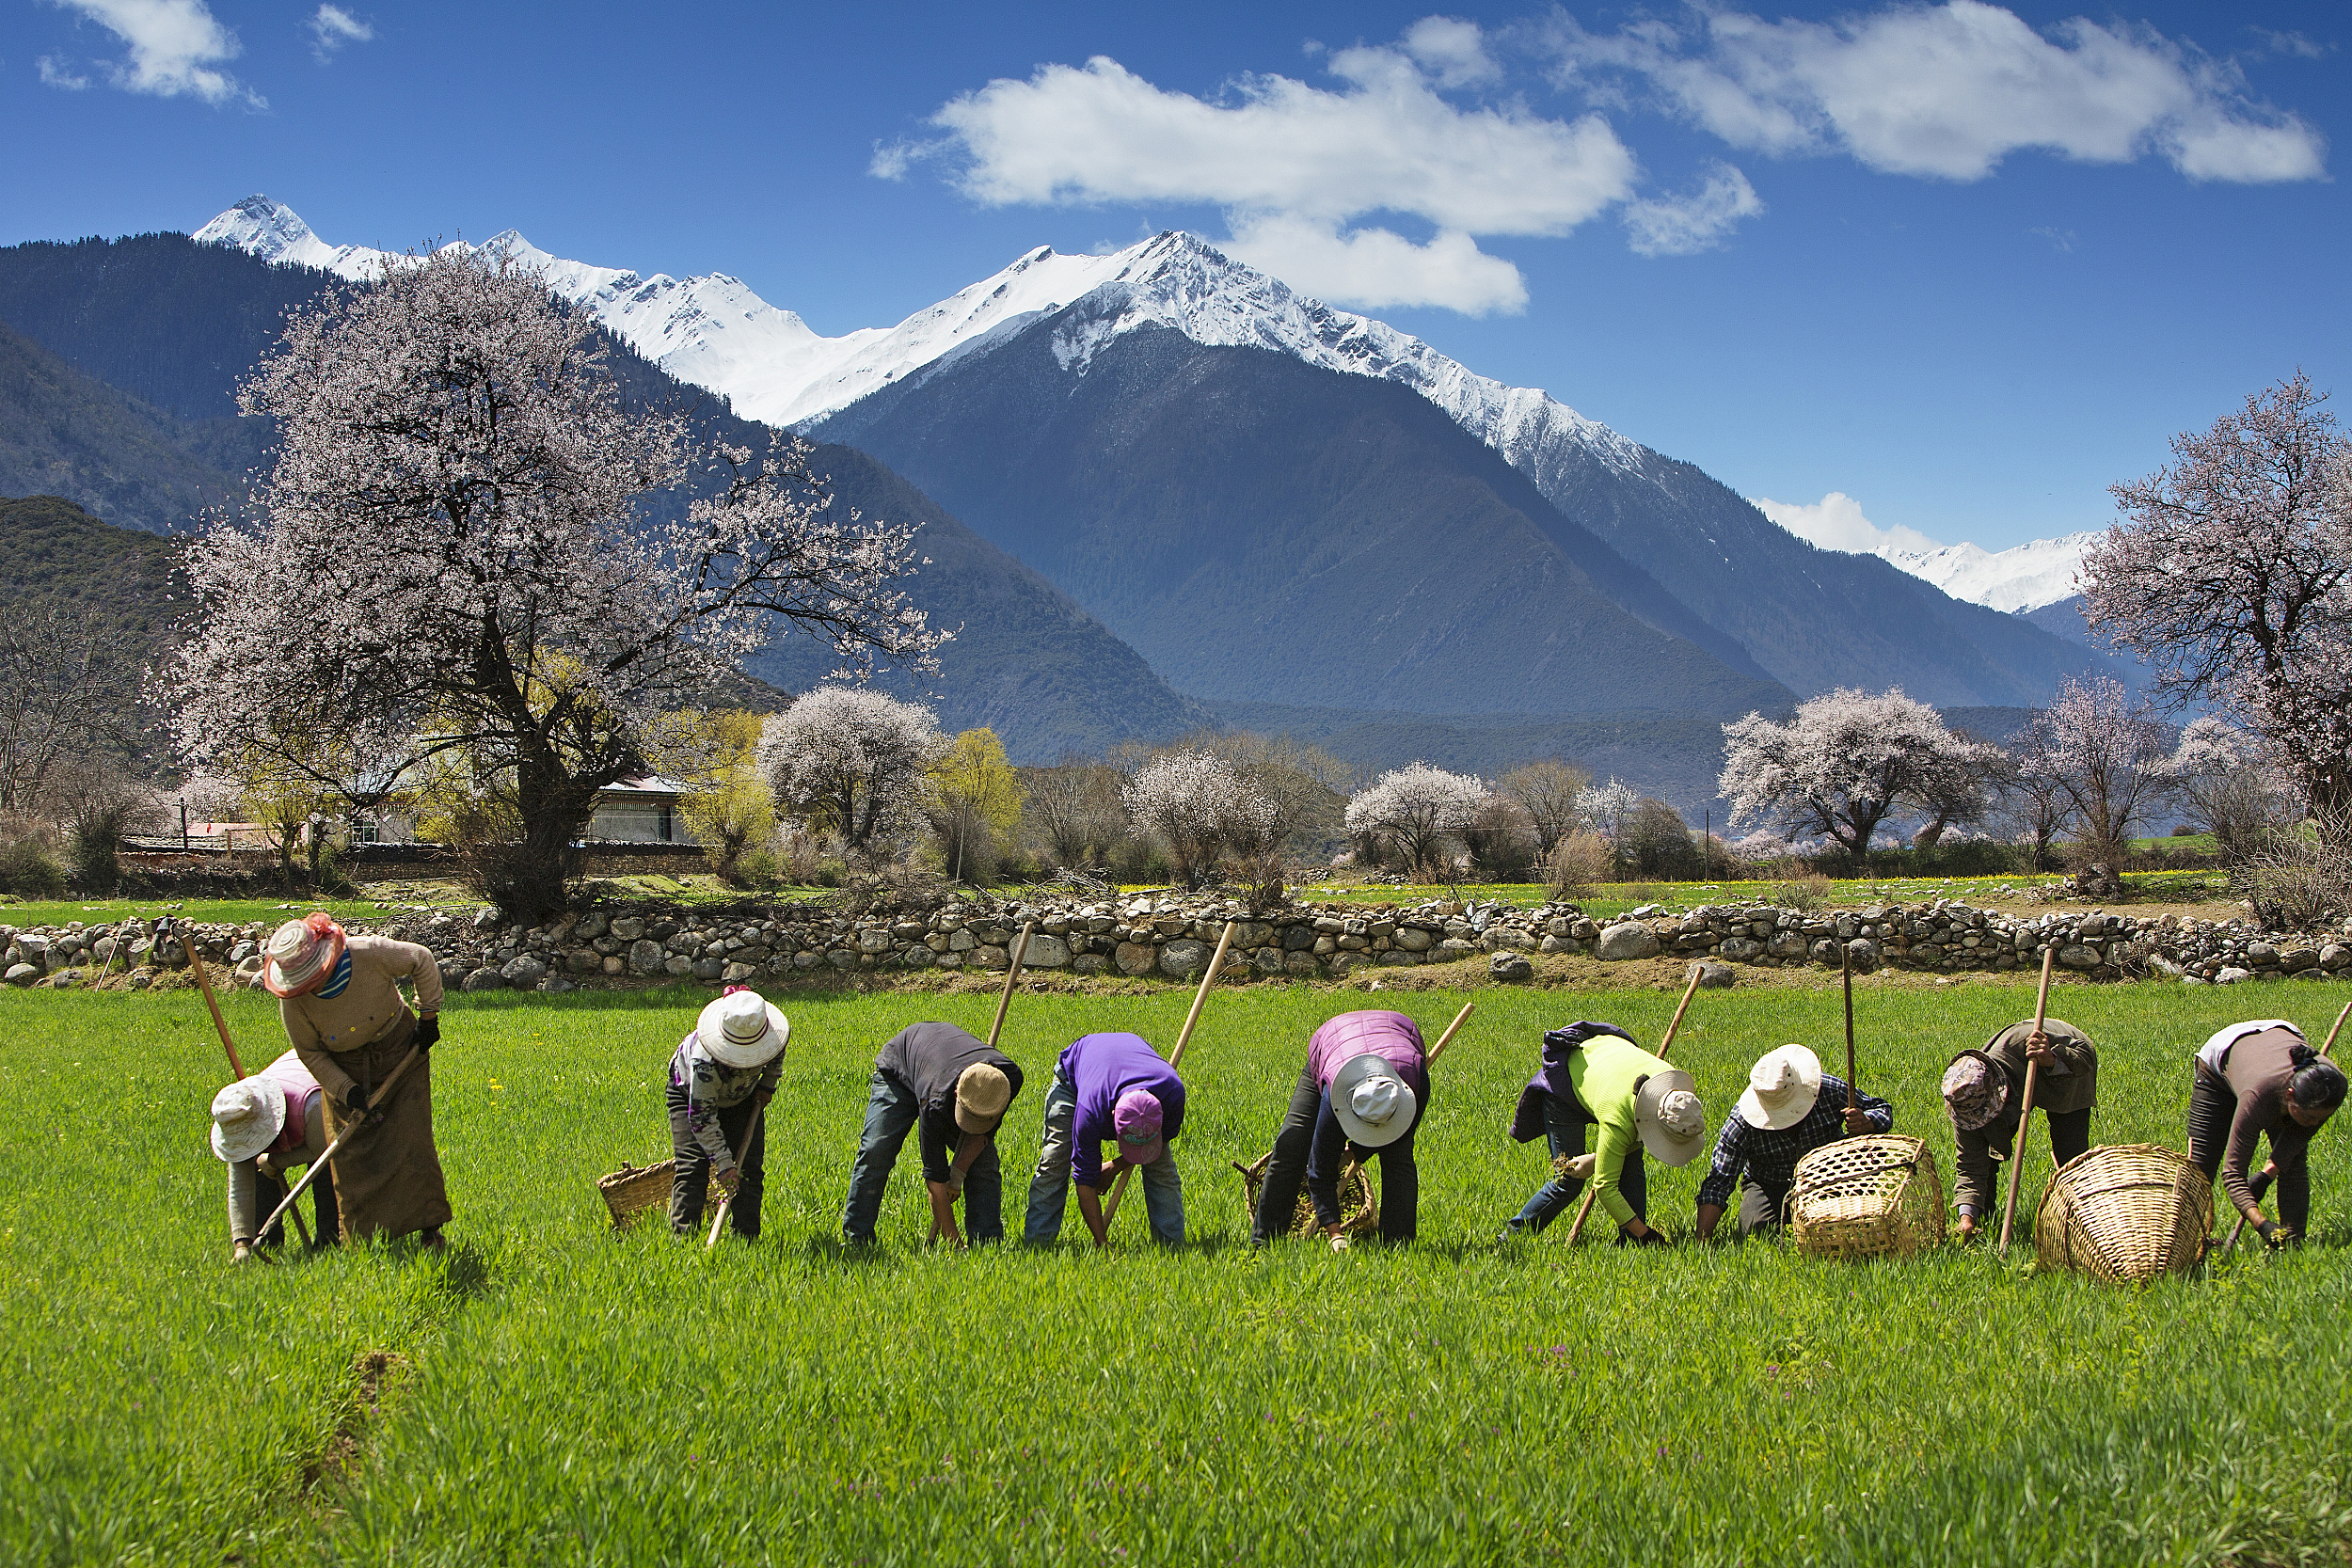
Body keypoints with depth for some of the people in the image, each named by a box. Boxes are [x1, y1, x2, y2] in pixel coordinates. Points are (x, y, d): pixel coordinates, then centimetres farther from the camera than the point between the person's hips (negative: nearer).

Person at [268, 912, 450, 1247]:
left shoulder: (370, 953, -29)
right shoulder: (292, 1001, -24)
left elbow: (422, 960, -10)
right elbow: (310, 1052, -9)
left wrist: (428, 1016, -7)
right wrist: (347, 1091, -18)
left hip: (400, 1048, -1)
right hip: (345, 1068, 1)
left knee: (411, 1138, -7)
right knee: (351, 1150, -7)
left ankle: (429, 1228, 0)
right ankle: (364, 1238, 1)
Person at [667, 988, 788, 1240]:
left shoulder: (776, 1032, -31)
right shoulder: (705, 1060, -44)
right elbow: (702, 1116, -37)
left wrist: (767, 1084, -7)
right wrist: (724, 1163, -37)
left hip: (742, 1097, 4)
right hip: (690, 1094, -4)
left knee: (749, 1168, -7)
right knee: (692, 1167, -17)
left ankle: (746, 1236, -4)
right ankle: (683, 1236, -14)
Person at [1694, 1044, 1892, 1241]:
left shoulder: (1832, 1091, -21)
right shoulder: (1740, 1124, -25)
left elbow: (1882, 1109, -4)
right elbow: (1718, 1182, -23)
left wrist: (1866, 1123, -31)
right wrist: (1701, 1238, -35)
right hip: (1769, 1186, 0)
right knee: (1756, 1229, -28)